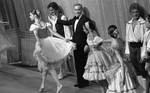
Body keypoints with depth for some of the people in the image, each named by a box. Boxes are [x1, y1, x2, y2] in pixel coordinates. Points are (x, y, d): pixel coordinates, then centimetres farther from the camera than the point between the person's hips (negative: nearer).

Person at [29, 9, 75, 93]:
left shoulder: (34, 25, -6)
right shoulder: (45, 24, 10)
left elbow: (36, 35, -23)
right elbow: (53, 32, 2)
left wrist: (39, 44, -37)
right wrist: (64, 39, 0)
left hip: (42, 44, -6)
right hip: (48, 42, 6)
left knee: (49, 66, 3)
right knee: (45, 66, 14)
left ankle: (59, 84, 0)